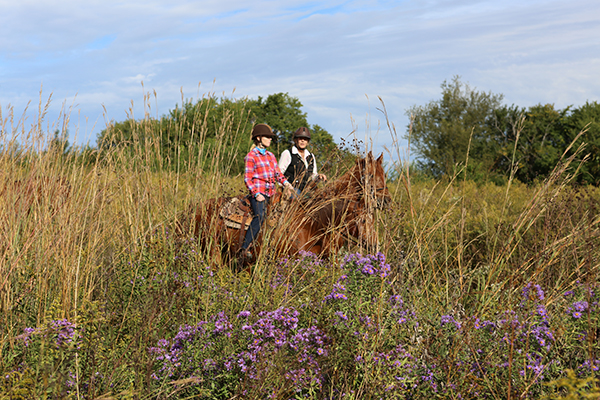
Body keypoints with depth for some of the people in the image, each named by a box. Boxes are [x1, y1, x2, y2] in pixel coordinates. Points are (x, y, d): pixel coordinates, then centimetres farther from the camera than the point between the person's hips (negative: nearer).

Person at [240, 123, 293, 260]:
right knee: (260, 216, -27)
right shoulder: (251, 156, -1)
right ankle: (245, 247, -28)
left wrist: (285, 182, 0)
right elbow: (247, 178, -5)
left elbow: (277, 173, 21)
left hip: (269, 192, 8)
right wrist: (256, 194, -15)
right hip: (258, 192, -8)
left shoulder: (271, 155, 19)